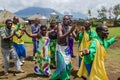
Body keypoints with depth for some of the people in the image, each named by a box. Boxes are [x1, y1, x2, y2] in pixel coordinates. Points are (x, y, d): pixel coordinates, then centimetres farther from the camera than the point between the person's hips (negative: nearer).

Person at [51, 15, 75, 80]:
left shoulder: (70, 27, 0)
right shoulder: (60, 26, -16)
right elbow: (60, 38, -30)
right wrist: (69, 32, -36)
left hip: (67, 47, 6)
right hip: (60, 48, -6)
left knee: (68, 64, 12)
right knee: (62, 65, -7)